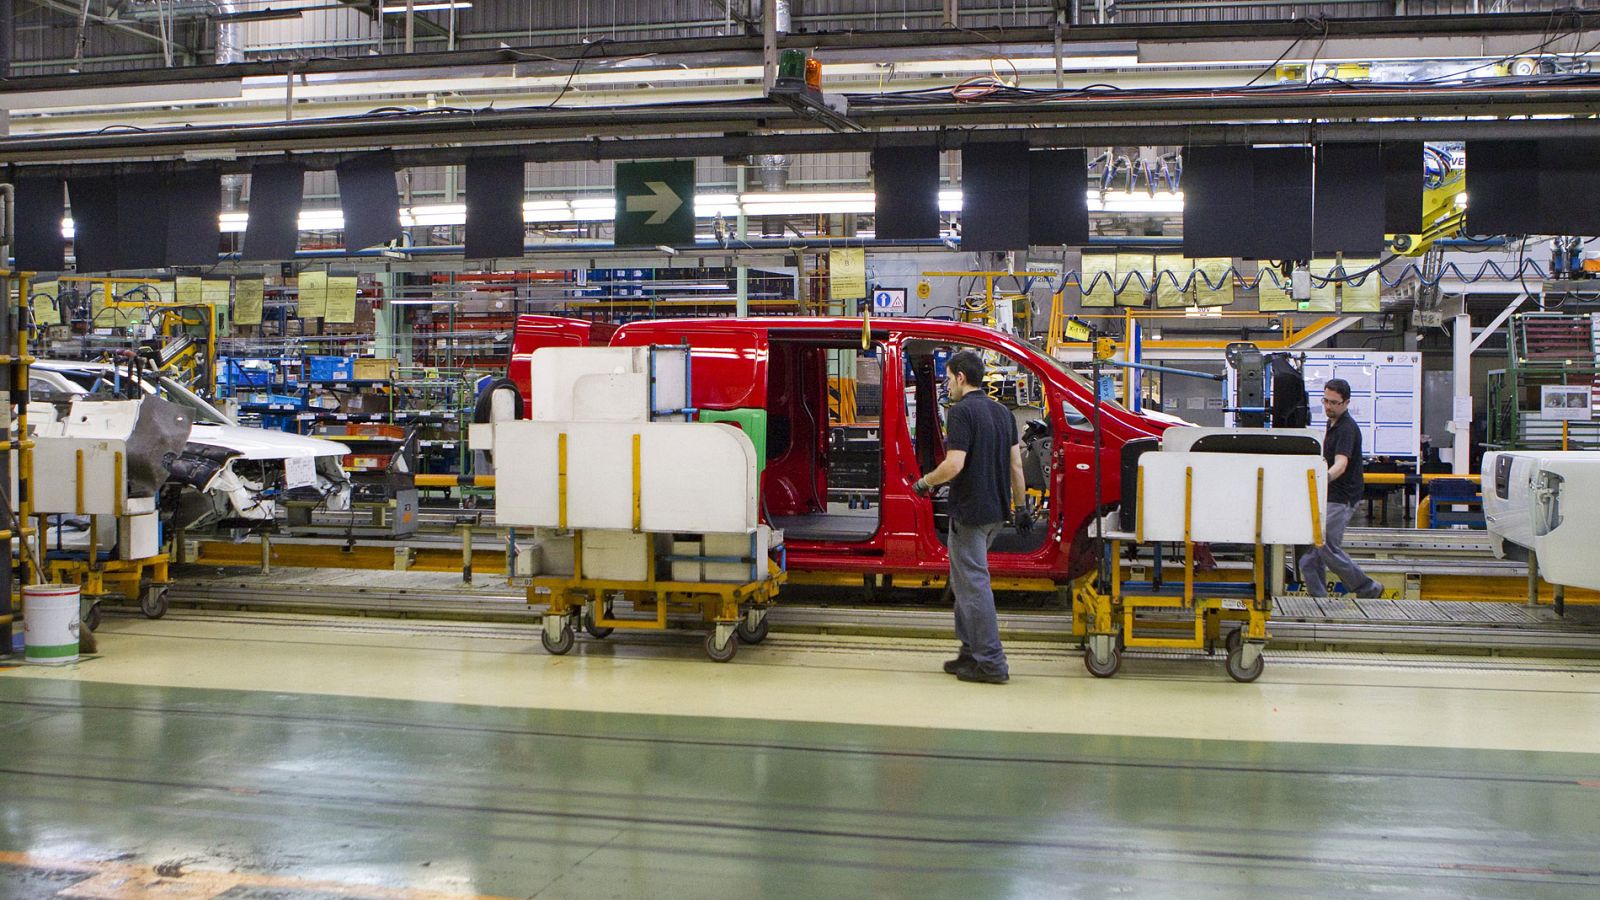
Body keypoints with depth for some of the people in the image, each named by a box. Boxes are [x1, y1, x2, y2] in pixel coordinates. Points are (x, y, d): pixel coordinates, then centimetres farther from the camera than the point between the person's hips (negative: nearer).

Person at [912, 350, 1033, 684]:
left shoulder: (961, 412, -14)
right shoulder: (1002, 412, 12)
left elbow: (954, 464, -23)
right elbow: (1016, 463, 13)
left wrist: (925, 482, -6)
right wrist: (1021, 506, 17)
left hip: (969, 512, -9)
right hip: (996, 510, 9)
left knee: (973, 584, -4)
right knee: (965, 579, 19)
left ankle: (991, 663, -4)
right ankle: (971, 650, 22)